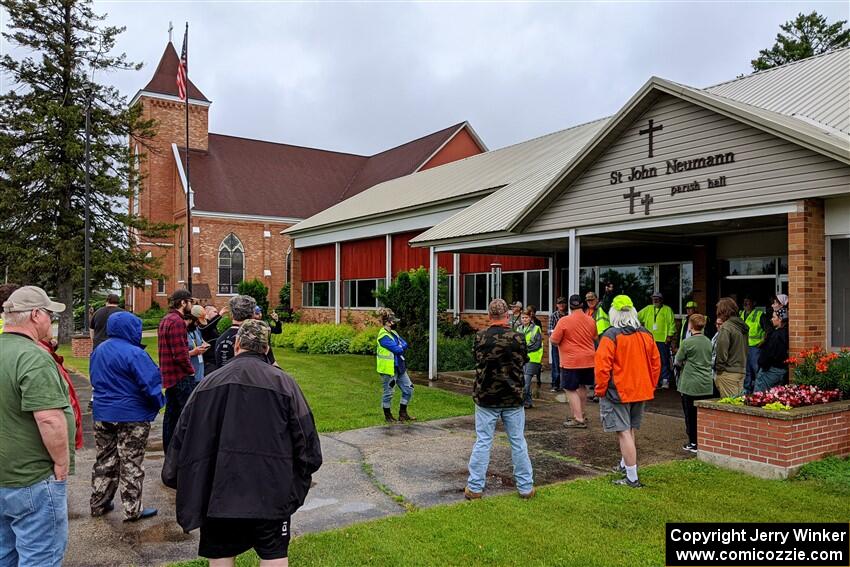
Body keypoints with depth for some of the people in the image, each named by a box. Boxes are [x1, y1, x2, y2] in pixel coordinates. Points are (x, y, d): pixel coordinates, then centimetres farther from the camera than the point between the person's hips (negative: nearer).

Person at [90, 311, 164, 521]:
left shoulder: (98, 351, 6)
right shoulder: (134, 353, -20)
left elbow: (95, 380, 16)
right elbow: (150, 385, -21)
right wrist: (159, 403, -4)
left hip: (102, 415, 7)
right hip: (132, 417, -7)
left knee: (104, 460, 18)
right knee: (131, 464, 3)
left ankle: (98, 504, 27)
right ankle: (132, 510, 10)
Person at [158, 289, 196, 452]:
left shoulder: (165, 320, 16)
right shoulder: (177, 321, -16)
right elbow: (180, 354, -21)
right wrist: (190, 370, -9)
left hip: (169, 376, 10)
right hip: (181, 376, -10)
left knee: (171, 414, 14)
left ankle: (169, 451, 20)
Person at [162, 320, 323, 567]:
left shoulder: (210, 382, 1)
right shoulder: (283, 382, -3)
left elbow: (184, 434, 4)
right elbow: (305, 435, -2)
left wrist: (174, 476, 16)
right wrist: (300, 479, 13)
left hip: (218, 489, 2)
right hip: (271, 490, -1)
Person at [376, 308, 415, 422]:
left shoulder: (393, 333, 11)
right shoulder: (383, 336, -19)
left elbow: (405, 344, 5)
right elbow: (398, 349, -23)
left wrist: (399, 348, -12)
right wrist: (401, 347, -2)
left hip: (399, 367, 9)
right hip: (388, 369, -9)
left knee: (408, 389, 11)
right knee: (388, 393, 4)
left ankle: (403, 414, 20)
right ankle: (388, 416, 20)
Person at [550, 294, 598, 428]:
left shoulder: (564, 321, -14)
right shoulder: (591, 320, 3)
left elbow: (554, 340, -13)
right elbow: (595, 338, 17)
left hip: (571, 362, -6)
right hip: (588, 360, 6)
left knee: (571, 389, 1)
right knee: (581, 387, 20)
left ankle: (579, 419, -1)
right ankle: (581, 414, 29)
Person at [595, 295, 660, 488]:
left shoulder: (611, 336, -15)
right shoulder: (646, 334, 3)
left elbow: (602, 366, -18)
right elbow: (656, 363, 10)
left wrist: (600, 390, -6)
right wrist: (650, 386, 19)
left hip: (617, 392, -6)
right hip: (640, 391, 7)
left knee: (624, 433, -3)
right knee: (630, 430, 21)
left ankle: (632, 478, -2)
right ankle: (625, 465, 37)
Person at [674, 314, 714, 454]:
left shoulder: (687, 342, -13)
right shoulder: (708, 341, 5)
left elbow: (678, 362, -5)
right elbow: (709, 361, 16)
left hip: (690, 385, -5)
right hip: (707, 385, 5)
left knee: (691, 415, 4)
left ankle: (693, 443, 8)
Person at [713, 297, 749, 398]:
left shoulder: (725, 327, -15)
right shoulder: (742, 326, 11)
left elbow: (722, 352, -16)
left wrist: (718, 368, -6)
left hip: (728, 372, -9)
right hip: (741, 370, 9)